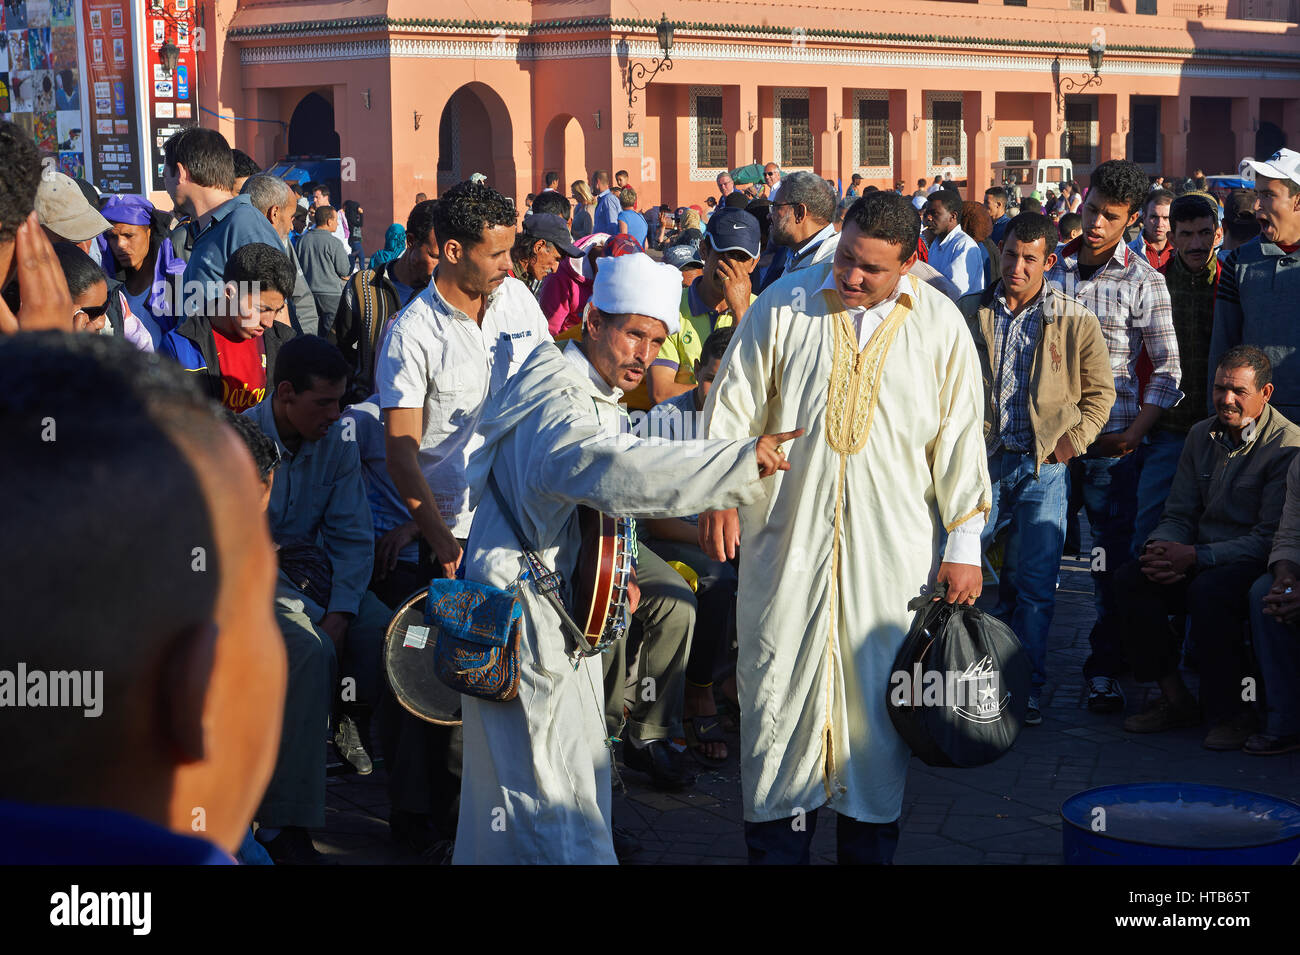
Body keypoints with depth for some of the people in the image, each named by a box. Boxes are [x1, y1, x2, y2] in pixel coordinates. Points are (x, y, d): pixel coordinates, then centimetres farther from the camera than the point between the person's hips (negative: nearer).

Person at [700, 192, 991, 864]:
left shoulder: (939, 325, 2)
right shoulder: (784, 306, 1)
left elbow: (959, 437, 5)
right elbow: (734, 405, 5)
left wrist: (963, 544, 4)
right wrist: (719, 493, -5)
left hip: (890, 551, 0)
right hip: (787, 537, 0)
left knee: (879, 689, 4)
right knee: (778, 684, 2)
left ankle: (870, 843, 17)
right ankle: (774, 844, 14)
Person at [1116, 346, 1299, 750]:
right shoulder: (1202, 435, 11)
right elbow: (1179, 514, 13)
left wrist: (1195, 557, -24)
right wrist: (1162, 547, -11)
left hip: (1258, 565, -6)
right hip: (1201, 558, 6)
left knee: (1208, 592, -37)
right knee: (1130, 579, -20)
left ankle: (1229, 713, -20)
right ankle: (1175, 698, -9)